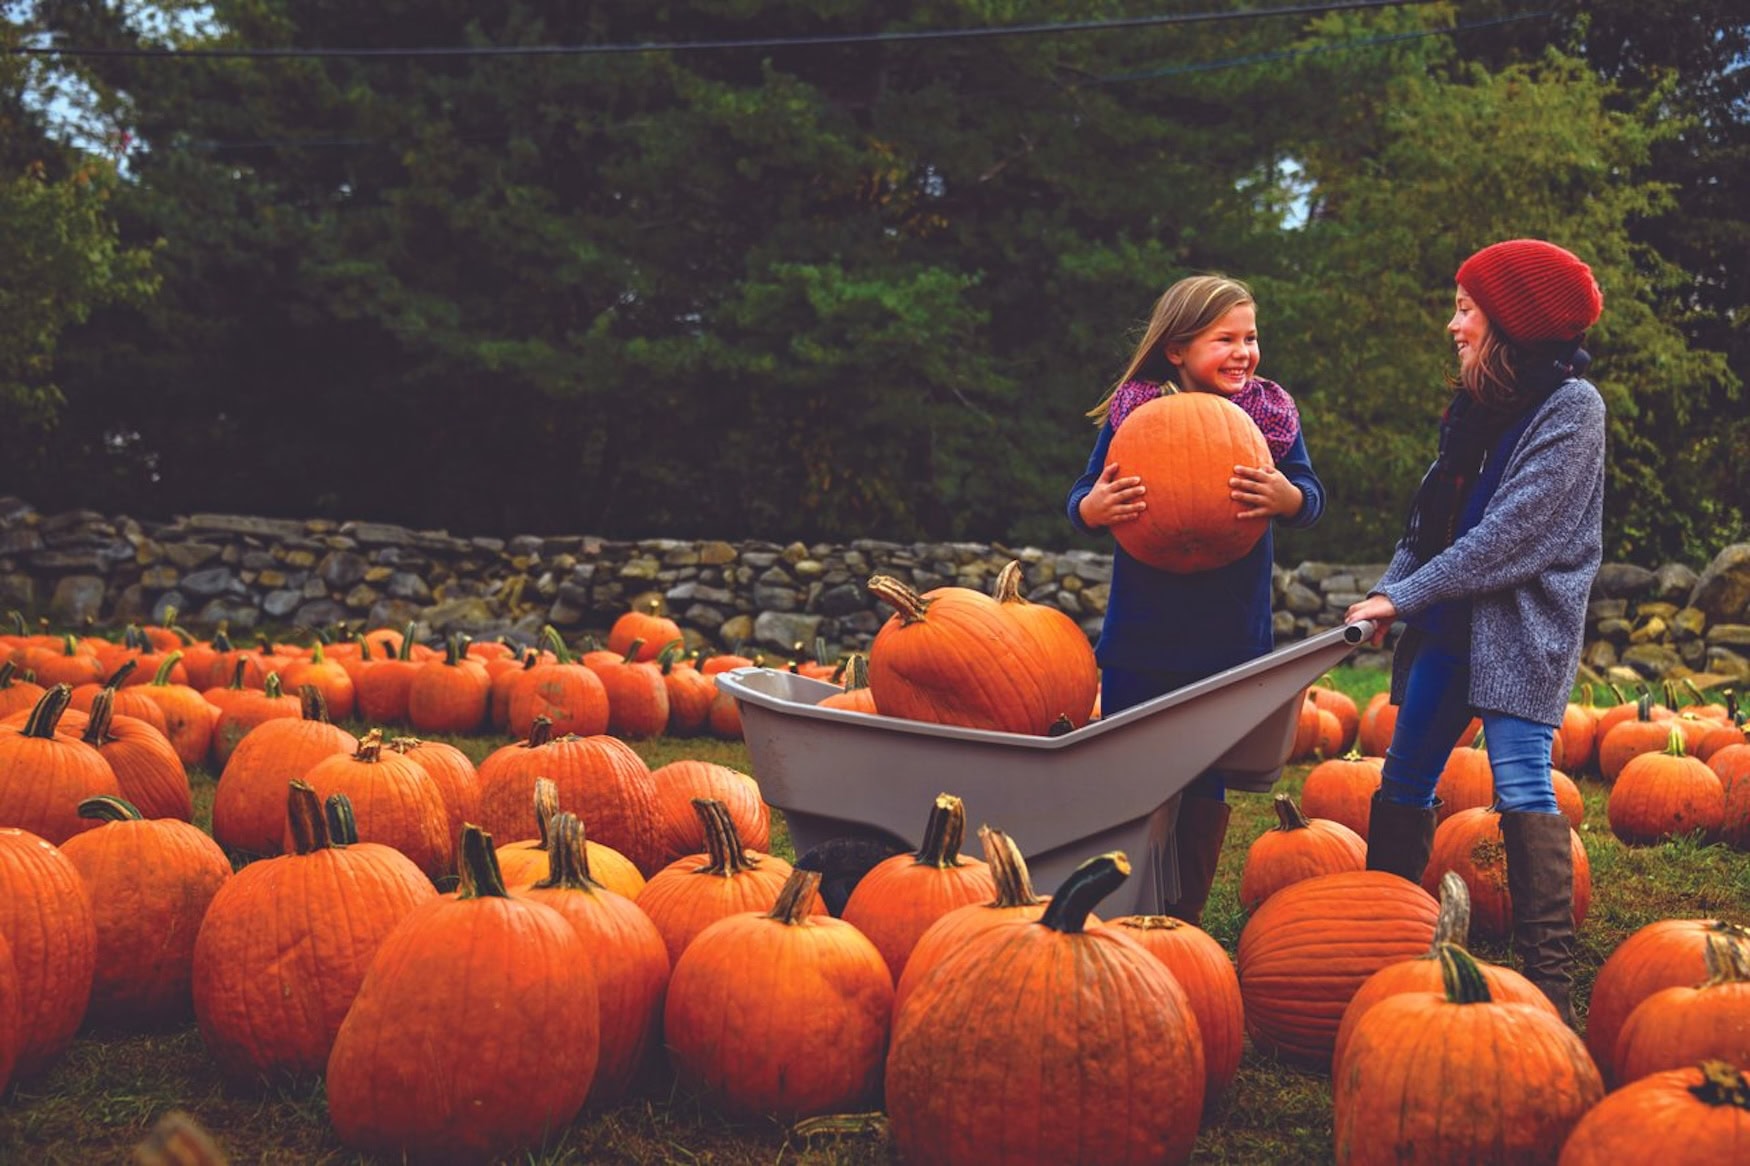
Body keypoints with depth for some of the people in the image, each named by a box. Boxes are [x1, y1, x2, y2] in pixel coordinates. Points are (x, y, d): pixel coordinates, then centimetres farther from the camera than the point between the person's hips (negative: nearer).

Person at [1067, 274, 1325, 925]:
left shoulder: (1273, 412, 1)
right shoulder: (1132, 411, -3)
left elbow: (1312, 500, 0)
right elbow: (1082, 501, 0)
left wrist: (1284, 496, -24)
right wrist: (1095, 507, -24)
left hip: (1232, 636, 2)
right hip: (1142, 633, -1)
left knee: (1207, 784, 11)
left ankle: (1185, 914, 24)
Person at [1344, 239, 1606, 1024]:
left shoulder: (1571, 406, -10)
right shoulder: (1478, 401, 15)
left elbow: (1513, 532, -17)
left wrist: (1402, 596, -16)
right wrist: (1389, 590, 1)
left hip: (1522, 628, -8)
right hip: (1450, 621, 8)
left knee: (1522, 785, -15)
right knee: (1404, 780, 9)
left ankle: (1549, 981, -14)